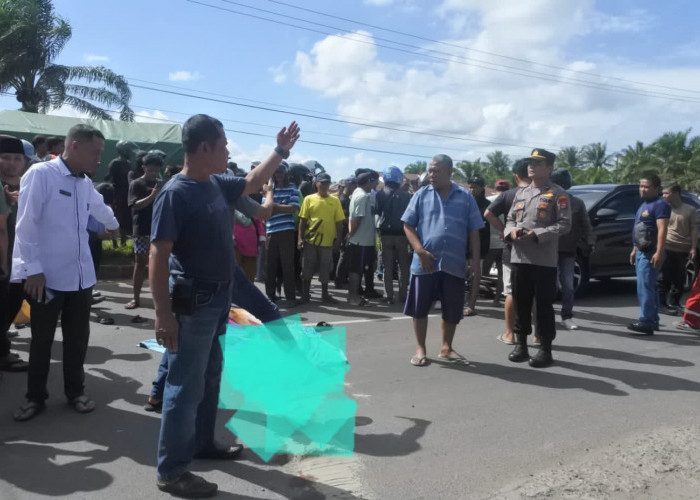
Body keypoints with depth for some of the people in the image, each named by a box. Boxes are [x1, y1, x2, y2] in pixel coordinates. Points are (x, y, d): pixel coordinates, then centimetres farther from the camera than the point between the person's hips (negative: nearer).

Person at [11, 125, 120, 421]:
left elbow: (100, 208, 33)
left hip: (81, 276, 6)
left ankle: (75, 391, 28)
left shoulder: (86, 184, 10)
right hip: (47, 276, -6)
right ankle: (35, 397, 23)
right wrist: (33, 269, -17)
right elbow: (26, 225, -13)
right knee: (41, 340, 8)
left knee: (77, 338, 13)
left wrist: (113, 224, 52)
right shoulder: (40, 174, -11)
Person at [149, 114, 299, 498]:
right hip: (193, 302, -9)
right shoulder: (176, 193, -19)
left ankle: (201, 443, 38)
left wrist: (281, 151, 23)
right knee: (186, 386, 0)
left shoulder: (216, 184, 4)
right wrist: (163, 314, -25)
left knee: (209, 377, 21)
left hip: (219, 297, 9)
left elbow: (252, 183, 25)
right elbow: (158, 256, -21)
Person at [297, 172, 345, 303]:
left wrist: (338, 238, -1)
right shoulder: (309, 199, 1)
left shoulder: (335, 201, 4)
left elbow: (339, 222, 5)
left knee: (325, 270, 10)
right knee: (307, 269, 6)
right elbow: (302, 220, 2)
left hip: (327, 241, 1)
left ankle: (325, 295, 23)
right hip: (310, 240, -1)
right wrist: (300, 238, -3)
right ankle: (305, 295, 18)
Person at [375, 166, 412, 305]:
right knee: (403, 266, 10)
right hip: (402, 234, 0)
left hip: (386, 233, 0)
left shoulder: (380, 194, -3)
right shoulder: (406, 195, -4)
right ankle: (402, 295, 9)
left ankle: (389, 296, 6)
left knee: (387, 266, 7)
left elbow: (377, 211, -1)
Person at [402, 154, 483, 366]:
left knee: (453, 311, 9)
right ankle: (420, 349, 21)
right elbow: (408, 225, 2)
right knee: (419, 308, 5)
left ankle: (446, 348, 27)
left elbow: (474, 232, 7)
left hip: (454, 265, 1)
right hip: (424, 263, -1)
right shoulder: (421, 195, 4)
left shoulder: (465, 198, 5)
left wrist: (475, 262, 1)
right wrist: (420, 251, -11)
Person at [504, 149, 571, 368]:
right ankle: (521, 344, 22)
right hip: (519, 257, 5)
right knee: (521, 303, 11)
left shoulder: (558, 194, -1)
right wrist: (511, 231, -5)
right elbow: (510, 219, 18)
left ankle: (545, 349, 10)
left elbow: (564, 224, -9)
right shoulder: (521, 193, 17)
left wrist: (537, 234, -18)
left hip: (544, 260, -5)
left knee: (544, 305, 1)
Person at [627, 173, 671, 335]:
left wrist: (659, 252, -26)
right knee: (649, 287, 14)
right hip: (641, 252, 10)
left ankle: (646, 323, -11)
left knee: (644, 287, -12)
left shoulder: (660, 204, -11)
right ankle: (652, 320, 21)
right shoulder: (644, 205, 19)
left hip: (650, 253, -10)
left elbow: (662, 230, -20)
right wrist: (635, 250, 23)